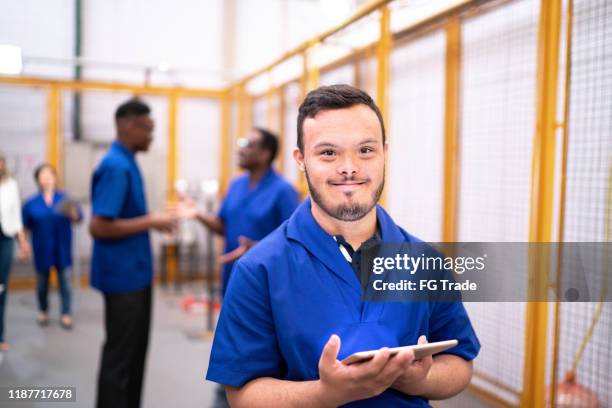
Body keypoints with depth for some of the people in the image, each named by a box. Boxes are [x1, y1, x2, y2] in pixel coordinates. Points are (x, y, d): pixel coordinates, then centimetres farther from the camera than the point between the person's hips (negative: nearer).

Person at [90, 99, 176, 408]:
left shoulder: (127, 163, 9)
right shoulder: (115, 166, -19)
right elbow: (99, 226, -25)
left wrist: (153, 219, 6)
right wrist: (150, 223, -19)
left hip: (136, 272, 10)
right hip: (123, 275, -10)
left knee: (135, 348, 20)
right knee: (120, 353, 4)